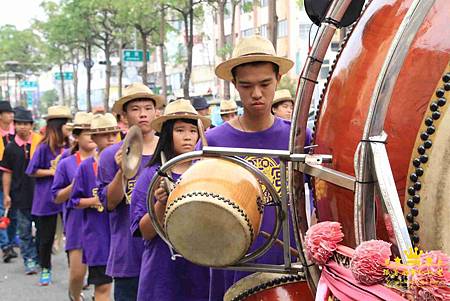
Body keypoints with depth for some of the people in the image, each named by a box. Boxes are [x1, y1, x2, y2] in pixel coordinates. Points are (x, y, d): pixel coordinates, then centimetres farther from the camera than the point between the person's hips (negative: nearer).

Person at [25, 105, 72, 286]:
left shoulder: (69, 147, 2)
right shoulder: (44, 148, -10)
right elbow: (32, 171, -6)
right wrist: (51, 171, -16)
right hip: (47, 198, -3)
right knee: (46, 236, 8)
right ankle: (45, 269, 27)